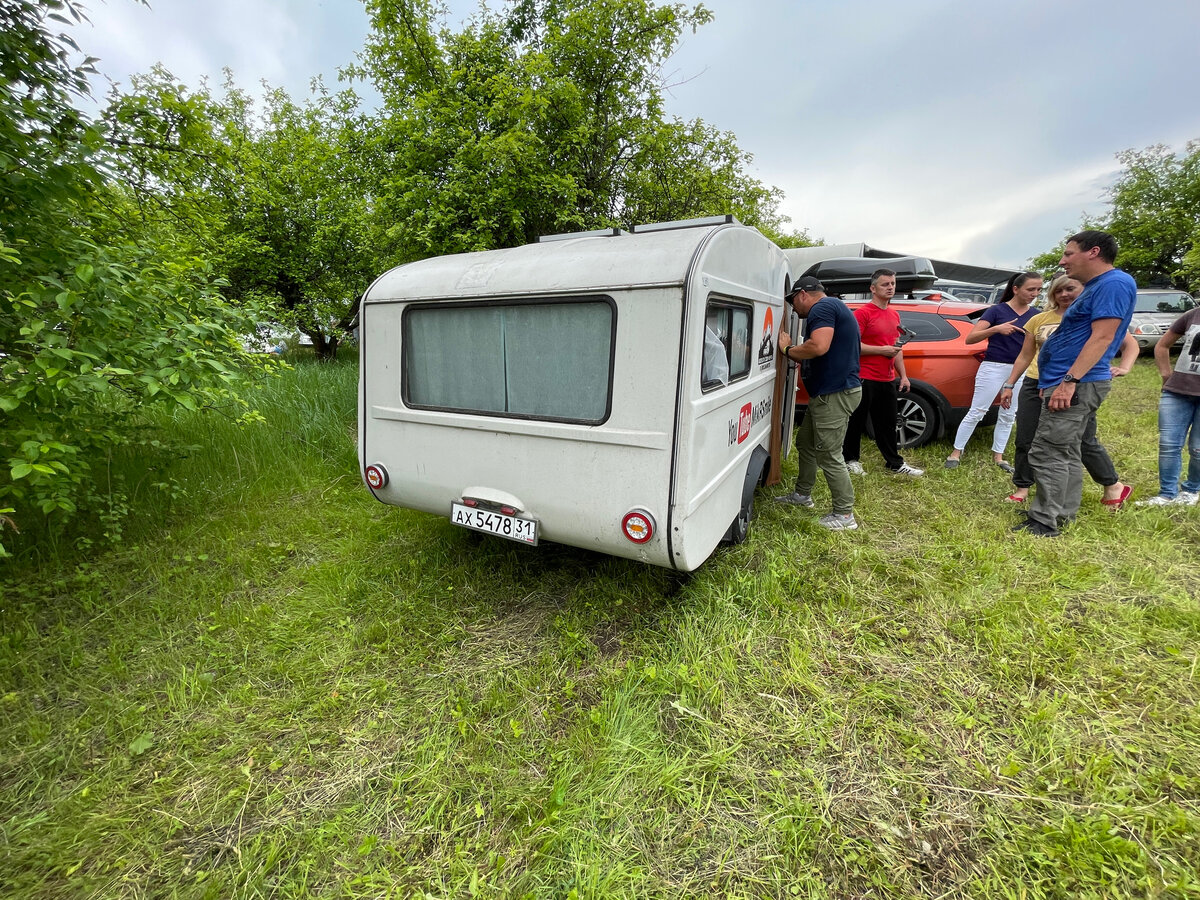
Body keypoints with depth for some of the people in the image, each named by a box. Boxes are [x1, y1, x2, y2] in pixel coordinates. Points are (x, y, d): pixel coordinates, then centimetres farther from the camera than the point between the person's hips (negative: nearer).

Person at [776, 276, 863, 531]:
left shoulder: (823, 307, -11)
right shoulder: (833, 308, 22)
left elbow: (819, 347, -28)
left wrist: (788, 350, -13)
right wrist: (791, 348, 17)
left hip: (835, 394, -11)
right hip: (828, 392, 11)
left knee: (829, 455, -6)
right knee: (805, 442, 21)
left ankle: (845, 515, 3)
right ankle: (802, 494, 35)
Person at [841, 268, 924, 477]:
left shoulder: (894, 315, 16)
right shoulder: (863, 313, -9)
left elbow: (896, 347, 22)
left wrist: (903, 375, 18)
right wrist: (882, 350, -17)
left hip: (887, 380, 7)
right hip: (865, 379, -7)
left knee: (888, 423, 14)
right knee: (857, 422, 3)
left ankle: (894, 463, 23)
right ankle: (851, 459, 18)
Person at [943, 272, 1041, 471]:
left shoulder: (1036, 315, 8)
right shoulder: (996, 310, -5)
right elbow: (970, 338, -13)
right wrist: (996, 329, -27)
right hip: (994, 367, -5)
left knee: (1008, 415, 10)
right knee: (976, 412, -4)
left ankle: (998, 456, 20)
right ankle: (956, 452, 5)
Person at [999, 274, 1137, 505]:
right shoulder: (1039, 320, 10)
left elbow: (1130, 344, 3)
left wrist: (1124, 368, -16)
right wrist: (1009, 385, 11)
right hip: (1036, 385, 3)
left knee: (1084, 442, 3)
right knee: (1025, 441, 4)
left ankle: (1114, 486, 25)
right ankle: (1021, 489, 17)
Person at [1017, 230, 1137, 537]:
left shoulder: (1114, 284, -11)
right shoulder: (1094, 287, 21)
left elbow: (1102, 337, -20)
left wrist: (1069, 380, -26)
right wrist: (1051, 382, 22)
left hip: (1077, 385, -11)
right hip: (1070, 384, 11)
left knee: (1047, 454, -11)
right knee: (1066, 454, 14)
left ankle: (1044, 523, -7)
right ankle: (1064, 514, 21)